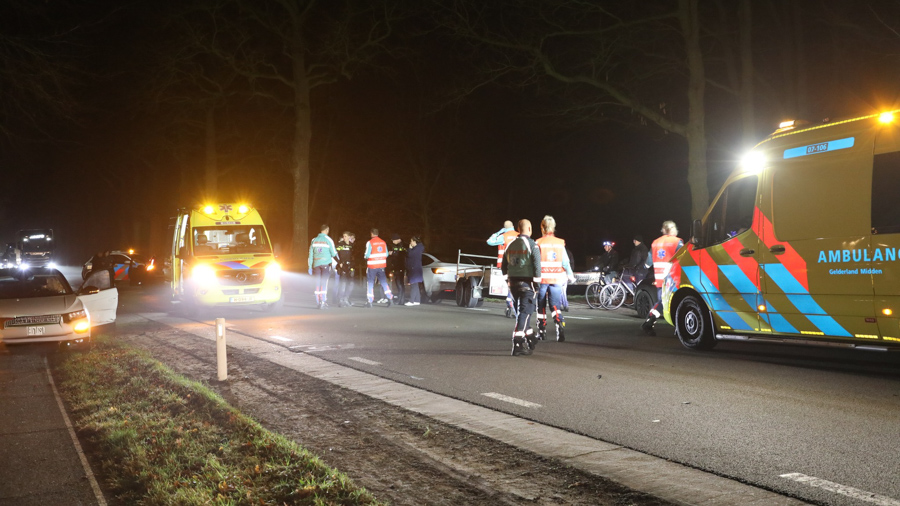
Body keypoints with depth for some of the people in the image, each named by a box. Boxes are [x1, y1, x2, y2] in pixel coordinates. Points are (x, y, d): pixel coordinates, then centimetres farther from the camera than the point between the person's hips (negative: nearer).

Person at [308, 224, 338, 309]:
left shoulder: (314, 240, 10)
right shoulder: (328, 240, -3)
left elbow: (310, 254, 10)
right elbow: (334, 253, 1)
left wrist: (310, 266, 15)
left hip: (316, 264, 4)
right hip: (326, 264, -4)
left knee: (318, 283, 8)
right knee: (324, 283, -6)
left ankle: (318, 302, 10)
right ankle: (323, 302, -14)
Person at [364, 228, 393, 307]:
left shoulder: (370, 242, -11)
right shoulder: (383, 242, 3)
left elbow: (367, 255, -12)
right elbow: (386, 254, 7)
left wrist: (365, 256, 9)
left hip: (372, 266, -4)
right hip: (381, 265, 4)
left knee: (370, 283, 5)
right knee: (384, 281, 10)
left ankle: (369, 301, 4)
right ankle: (389, 297, -1)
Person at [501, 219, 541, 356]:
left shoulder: (511, 245, 9)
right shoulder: (532, 245, -9)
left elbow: (503, 265, 13)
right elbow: (537, 265, -14)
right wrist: (537, 281, -7)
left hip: (513, 282, 6)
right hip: (526, 283, -6)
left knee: (521, 312, 19)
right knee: (525, 312, -6)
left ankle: (529, 338, 31)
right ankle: (518, 344, -15)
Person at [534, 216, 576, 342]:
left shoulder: (538, 243, -6)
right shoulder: (560, 243, 3)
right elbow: (565, 262, 5)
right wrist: (570, 276, 19)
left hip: (542, 279, -2)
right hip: (556, 279, 2)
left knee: (541, 307, 11)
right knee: (555, 306, 4)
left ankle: (542, 332, 17)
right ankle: (560, 326, -19)